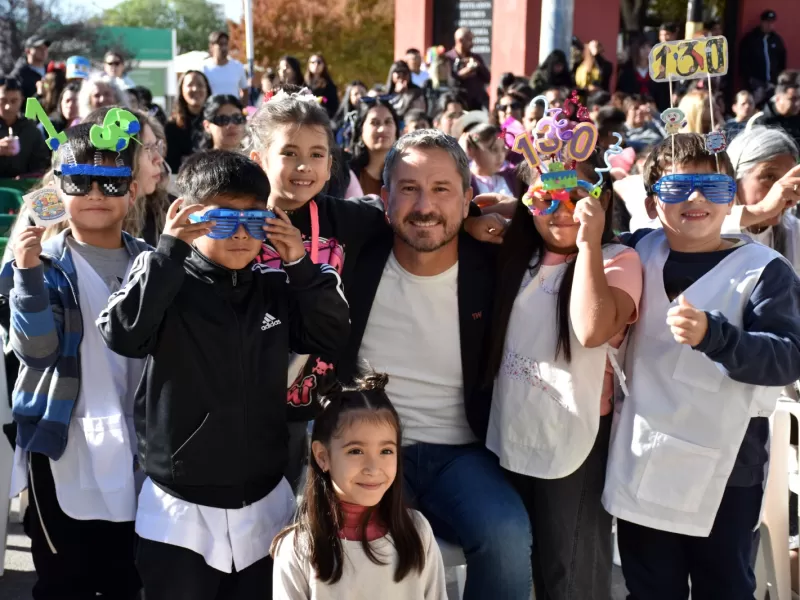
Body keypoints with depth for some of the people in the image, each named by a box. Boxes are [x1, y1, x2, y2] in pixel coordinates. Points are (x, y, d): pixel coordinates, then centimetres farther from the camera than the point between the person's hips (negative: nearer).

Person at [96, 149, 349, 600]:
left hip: (265, 503, 4)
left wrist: (301, 266, -10)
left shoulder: (277, 288, 4)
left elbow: (332, 336, 0)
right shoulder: (166, 283, -8)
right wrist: (169, 251, -25)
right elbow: (123, 335, -24)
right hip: (181, 508, -4)